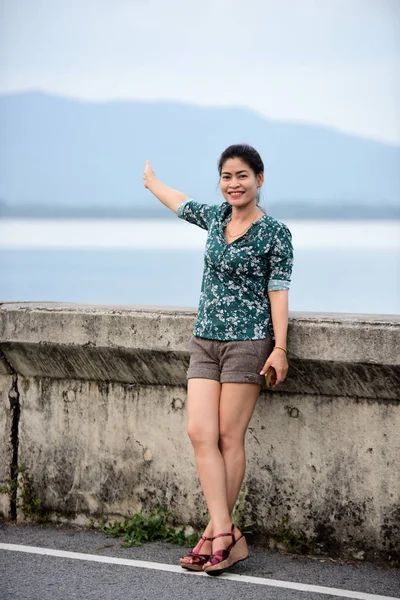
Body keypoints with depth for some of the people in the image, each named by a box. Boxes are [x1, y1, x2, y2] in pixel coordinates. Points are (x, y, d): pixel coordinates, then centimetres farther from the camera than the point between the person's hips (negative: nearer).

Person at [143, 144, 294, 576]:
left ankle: (216, 535, 3)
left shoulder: (274, 233, -4)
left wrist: (279, 348, -13)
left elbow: (278, 291, -6)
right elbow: (181, 203, 33)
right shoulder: (216, 217, 12)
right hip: (204, 341, 6)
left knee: (229, 436, -4)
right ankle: (226, 536, -8)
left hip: (248, 342, -6)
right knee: (200, 433, -7)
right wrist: (150, 181, 50)